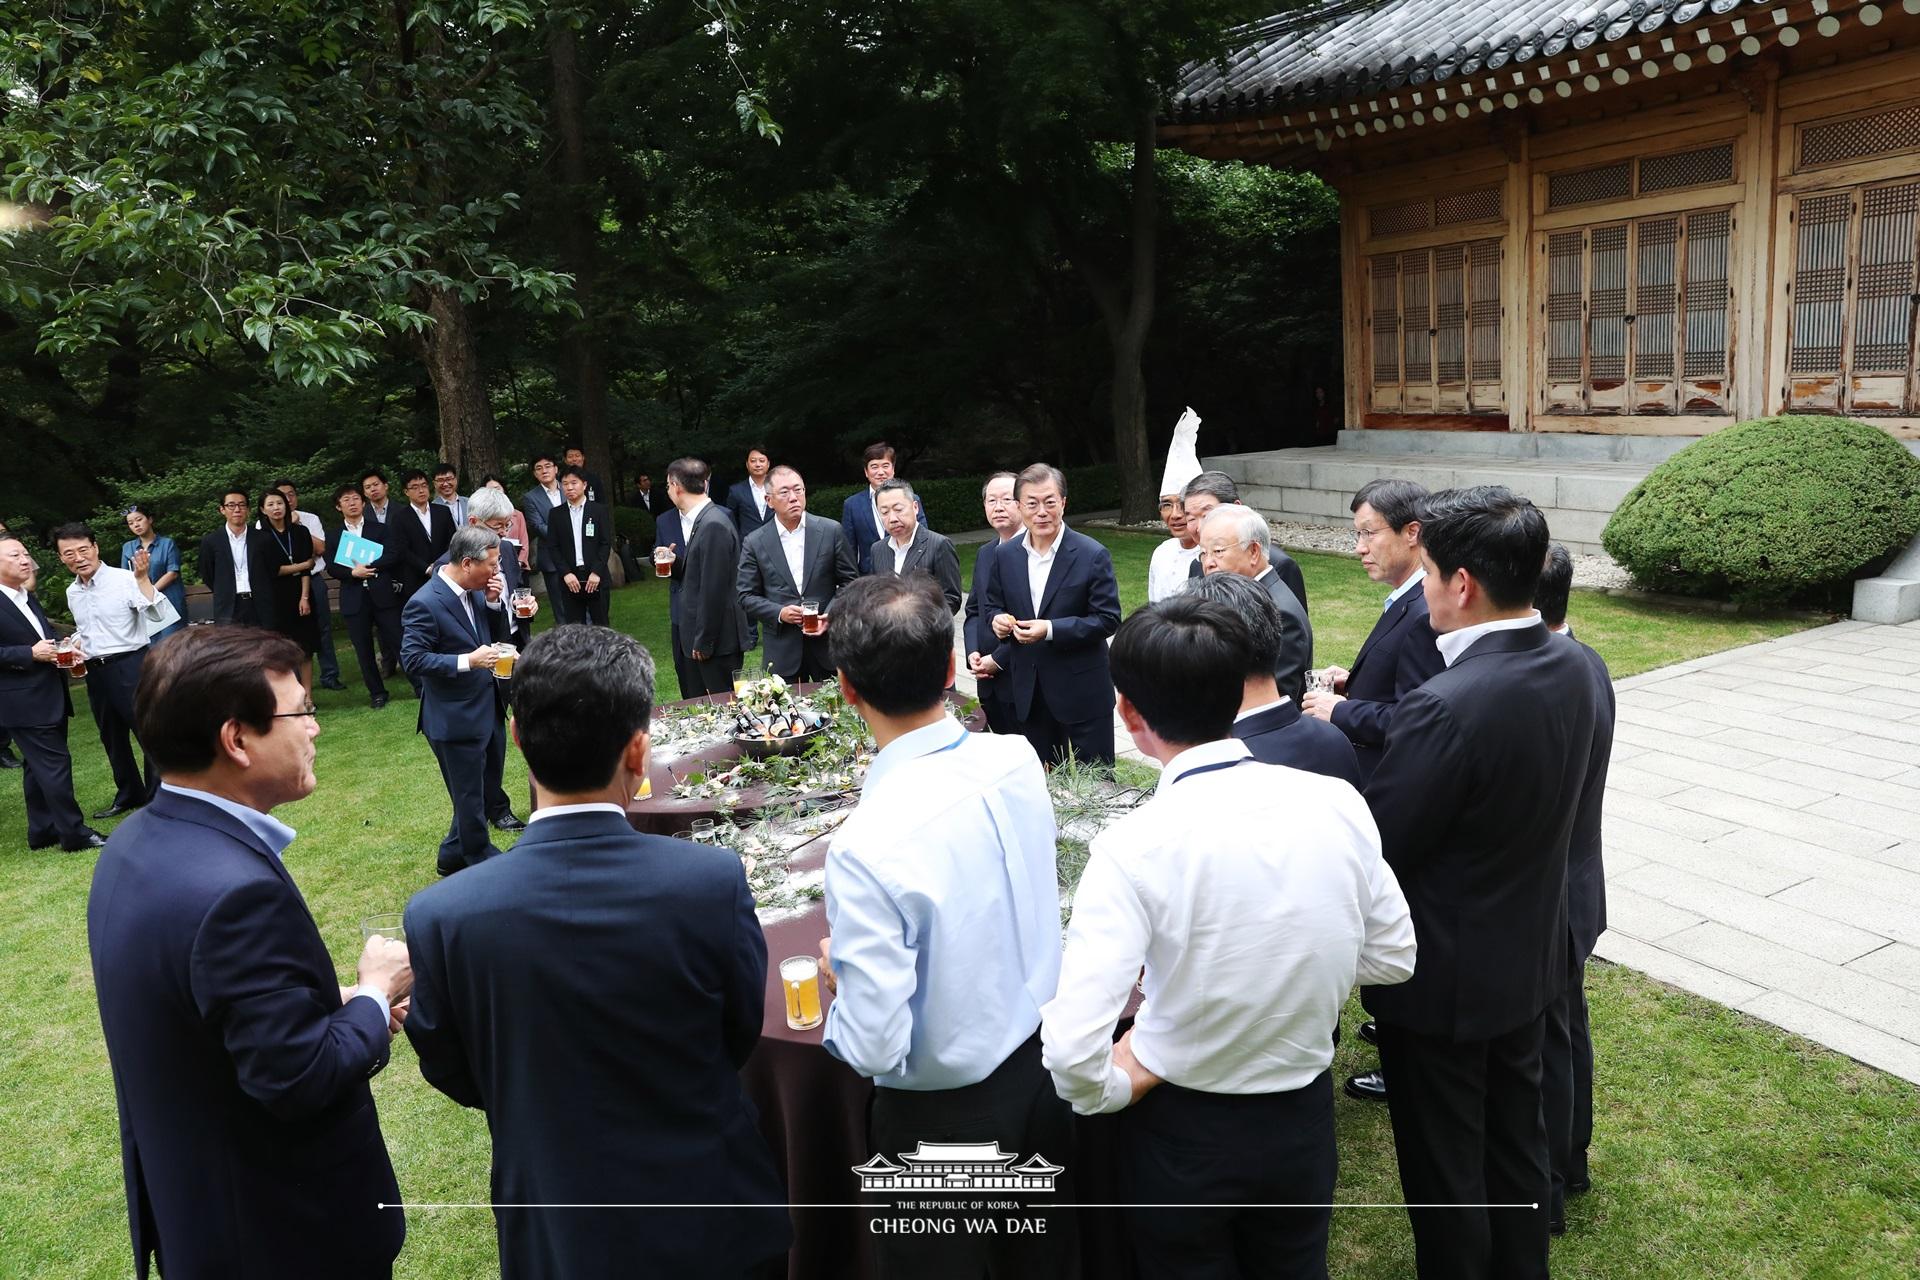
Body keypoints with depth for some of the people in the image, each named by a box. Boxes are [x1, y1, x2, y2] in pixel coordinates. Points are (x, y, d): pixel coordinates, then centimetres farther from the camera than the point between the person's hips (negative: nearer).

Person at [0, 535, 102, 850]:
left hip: (49, 697, 9)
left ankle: (42, 832, 24)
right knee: (55, 765, -6)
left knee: (39, 768, 16)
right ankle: (74, 833, 1)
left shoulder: (29, 598, 15)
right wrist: (30, 653, -22)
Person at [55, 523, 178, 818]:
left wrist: (142, 578, -32)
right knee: (112, 738, 18)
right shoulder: (72, 592, 10)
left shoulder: (124, 579, -12)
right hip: (95, 671, 8)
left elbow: (157, 615, -25)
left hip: (131, 665, -7)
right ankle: (129, 795, 33)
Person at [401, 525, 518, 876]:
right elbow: (412, 660, -20)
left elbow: (496, 636, 11)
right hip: (456, 719, -8)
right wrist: (467, 661, -26)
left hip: (489, 710, 9)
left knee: (487, 786, 21)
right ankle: (480, 860, 26)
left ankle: (454, 855, 38)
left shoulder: (475, 591, 3)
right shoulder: (425, 604, -20)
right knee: (470, 798, 7)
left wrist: (493, 603, -6)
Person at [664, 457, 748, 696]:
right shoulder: (700, 520, 11)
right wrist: (675, 562, 1)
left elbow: (713, 589, -20)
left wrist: (703, 642, -17)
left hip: (718, 640, -9)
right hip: (699, 638, 9)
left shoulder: (714, 525, -18)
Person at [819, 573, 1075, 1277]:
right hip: (1045, 1068, 5)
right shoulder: (1019, 761, -14)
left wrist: (839, 972, -6)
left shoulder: (865, 848, -32)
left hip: (944, 1112, -5)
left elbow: (873, 1047, -26)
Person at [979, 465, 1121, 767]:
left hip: (1082, 689, -4)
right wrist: (997, 619, -10)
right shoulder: (1005, 555, 2)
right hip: (1028, 689, 4)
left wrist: (1051, 629, -22)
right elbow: (992, 605, 14)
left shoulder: (1092, 555, -11)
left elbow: (1108, 619, -12)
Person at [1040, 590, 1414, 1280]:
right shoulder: (1338, 802, -15)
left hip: (1184, 1129, -3)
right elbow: (1394, 956, -1)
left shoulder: (1133, 846, -28)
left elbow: (1072, 1050, -30)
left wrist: (1113, 1088, -10)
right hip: (1305, 1118, 4)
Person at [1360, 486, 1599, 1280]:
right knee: (1517, 1140, 26)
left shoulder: (1447, 706, -32)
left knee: (1444, 1168, 14)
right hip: (1531, 955, 8)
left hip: (1446, 976, -8)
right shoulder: (1570, 666, -6)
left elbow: (1371, 849, -23)